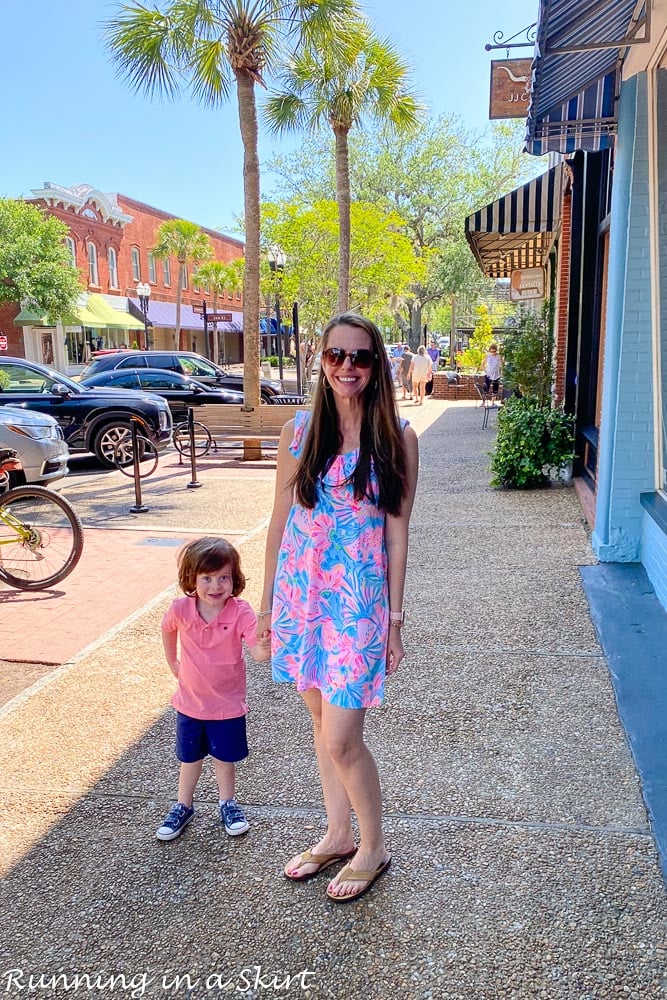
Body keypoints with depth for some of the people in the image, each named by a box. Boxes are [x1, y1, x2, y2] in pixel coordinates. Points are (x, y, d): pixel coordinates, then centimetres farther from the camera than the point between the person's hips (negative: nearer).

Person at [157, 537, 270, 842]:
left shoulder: (240, 613, -24)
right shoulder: (180, 609, -17)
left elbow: (258, 653, -34)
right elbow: (168, 630, 7)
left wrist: (265, 644, -56)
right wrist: (172, 662, 12)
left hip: (228, 704, -1)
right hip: (190, 702, 2)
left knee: (225, 757, 17)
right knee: (190, 758, 19)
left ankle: (227, 803, 40)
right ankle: (183, 806, 40)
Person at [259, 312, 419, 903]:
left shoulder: (397, 438, -5)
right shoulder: (300, 431, 2)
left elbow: (396, 533, -3)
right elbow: (280, 521, 6)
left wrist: (395, 618, -2)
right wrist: (266, 602, 9)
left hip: (358, 602, -4)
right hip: (301, 593, 4)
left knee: (341, 739, -1)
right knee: (323, 723, 18)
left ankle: (372, 848, 25)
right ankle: (338, 836, 38)